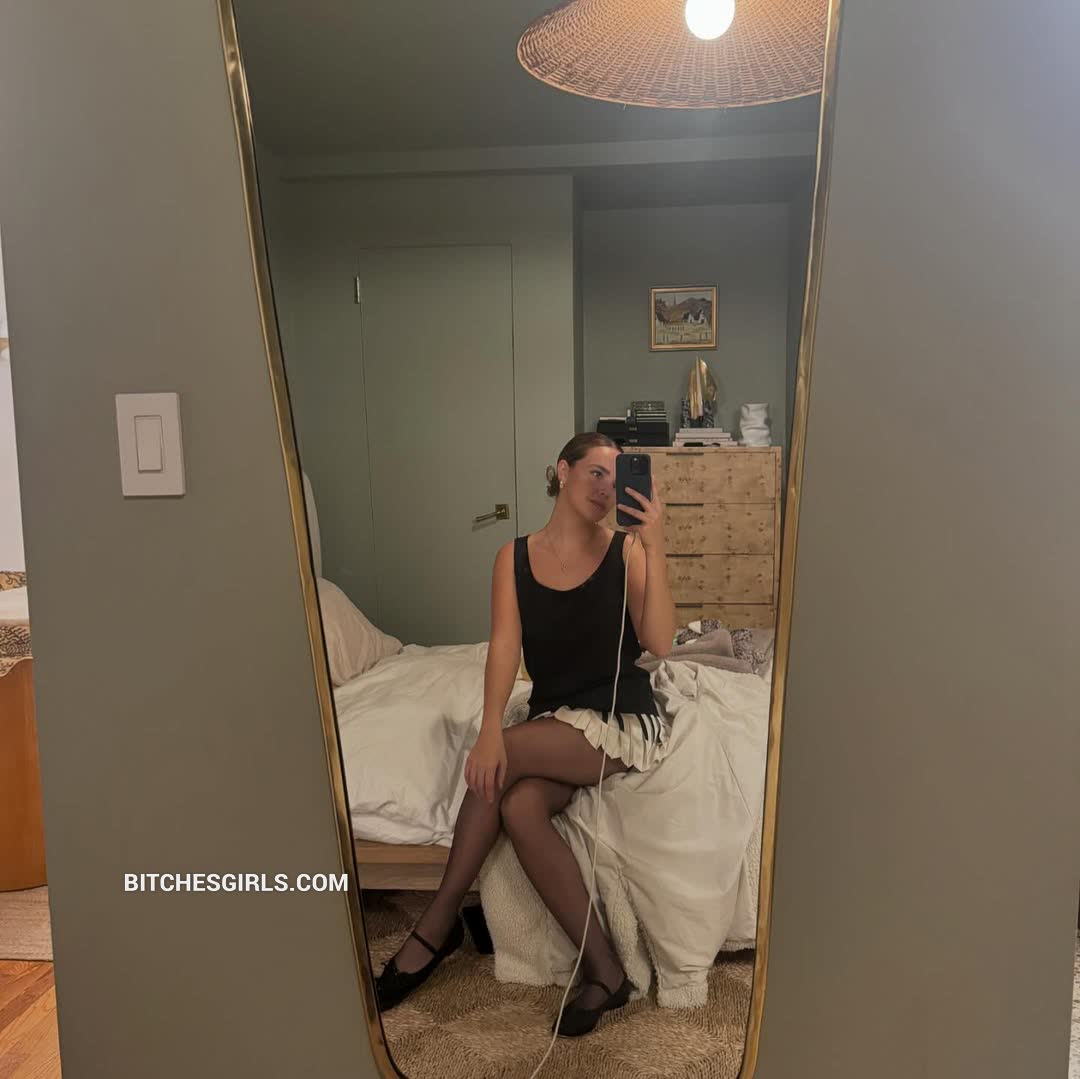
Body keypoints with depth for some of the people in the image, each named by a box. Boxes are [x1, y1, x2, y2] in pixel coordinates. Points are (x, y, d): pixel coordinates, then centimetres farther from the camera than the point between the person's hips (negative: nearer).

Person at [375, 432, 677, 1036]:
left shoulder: (626, 552, -4)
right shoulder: (515, 558, 3)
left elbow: (660, 643, -16)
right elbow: (505, 645, -10)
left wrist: (656, 545, -23)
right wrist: (490, 726, -27)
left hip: (625, 721, -3)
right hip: (553, 722, 3)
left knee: (501, 764, -27)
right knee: (519, 807, -28)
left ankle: (439, 923, -7)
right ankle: (604, 969, -13)